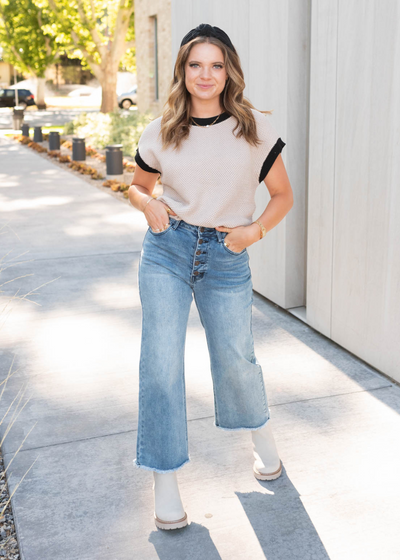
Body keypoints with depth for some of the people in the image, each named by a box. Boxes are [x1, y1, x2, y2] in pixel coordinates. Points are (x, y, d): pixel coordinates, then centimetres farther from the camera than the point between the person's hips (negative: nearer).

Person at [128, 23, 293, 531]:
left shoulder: (256, 128, -2)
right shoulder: (160, 134, 1)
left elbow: (283, 195, 6)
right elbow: (137, 186, 16)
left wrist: (255, 231, -10)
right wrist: (149, 205, -6)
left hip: (227, 259, 0)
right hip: (166, 250, 1)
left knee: (235, 359, 11)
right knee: (161, 363, -3)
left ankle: (262, 436, 44)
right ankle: (165, 482, 12)